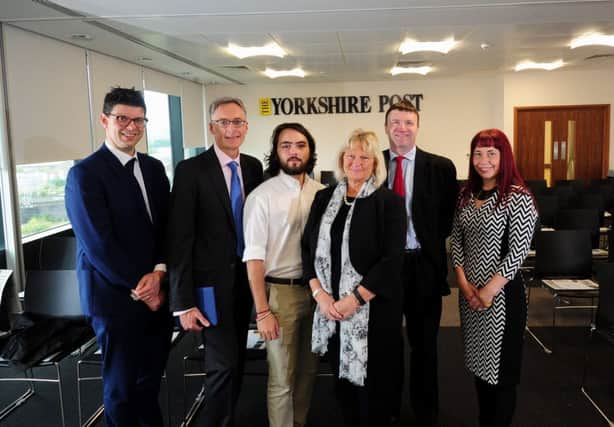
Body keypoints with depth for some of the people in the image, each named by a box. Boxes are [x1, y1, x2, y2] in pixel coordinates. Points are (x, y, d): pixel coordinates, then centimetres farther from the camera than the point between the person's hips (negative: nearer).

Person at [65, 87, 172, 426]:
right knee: (122, 387, 12)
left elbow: (167, 226, 6)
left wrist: (159, 272, -10)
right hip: (117, 298, -6)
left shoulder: (154, 168, 8)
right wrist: (141, 289, -13)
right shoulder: (84, 174, -13)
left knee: (151, 380, 20)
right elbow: (99, 245, -18)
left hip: (156, 293, 6)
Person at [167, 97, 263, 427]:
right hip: (211, 279, -5)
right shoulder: (191, 170, -13)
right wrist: (183, 301, -19)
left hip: (245, 276, 6)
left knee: (236, 359, 17)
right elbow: (179, 237, -16)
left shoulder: (254, 166, 3)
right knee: (223, 363, -6)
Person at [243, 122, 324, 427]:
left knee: (308, 370, 18)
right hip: (280, 291, -4)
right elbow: (254, 256, -10)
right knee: (282, 378, 6)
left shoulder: (322, 193, 3)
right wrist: (262, 311, -13)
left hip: (316, 289, 4)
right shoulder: (262, 195, -9)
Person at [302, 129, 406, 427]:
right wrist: (319, 294, -6)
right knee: (341, 377, 15)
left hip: (372, 308, -4)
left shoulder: (389, 201, -6)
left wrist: (354, 299, -16)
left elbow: (392, 259, -13)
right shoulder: (324, 198, 8)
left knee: (371, 379, 8)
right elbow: (308, 247, 6)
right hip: (330, 307, 4)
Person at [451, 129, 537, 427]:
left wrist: (488, 291, -15)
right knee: (480, 364, 17)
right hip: (469, 293, 6)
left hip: (502, 294, -6)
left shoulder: (518, 197, -12)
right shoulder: (467, 195, 6)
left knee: (502, 368, 7)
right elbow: (456, 242, 7)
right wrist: (464, 284, -4)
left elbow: (517, 252, -16)